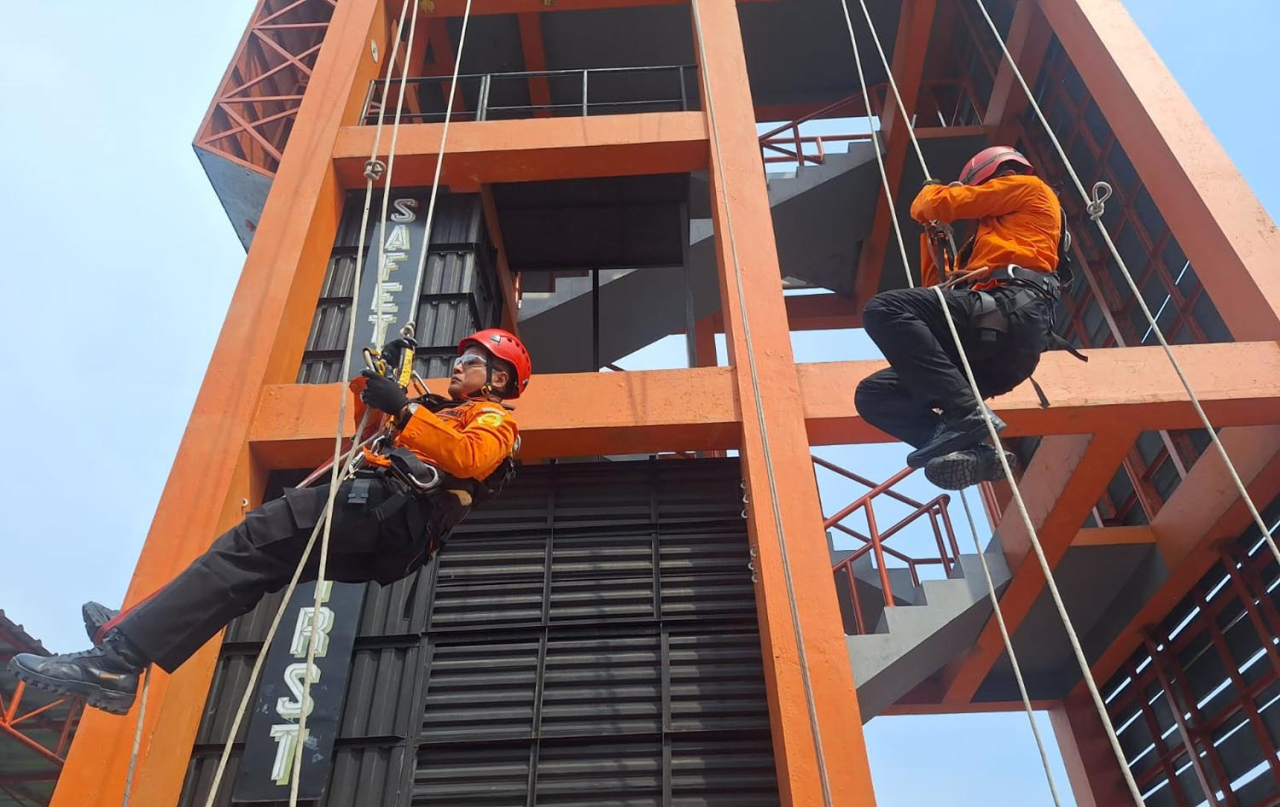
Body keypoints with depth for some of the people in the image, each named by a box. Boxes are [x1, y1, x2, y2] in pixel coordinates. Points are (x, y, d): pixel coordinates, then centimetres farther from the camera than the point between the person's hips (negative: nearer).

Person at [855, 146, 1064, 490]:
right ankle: (974, 449, -21)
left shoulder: (1030, 188, 21)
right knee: (873, 394, 1)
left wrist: (929, 192, 32)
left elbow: (942, 203, 10)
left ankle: (966, 412, -31)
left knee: (884, 309, -25)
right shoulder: (991, 239, 42)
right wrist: (933, 233, 38)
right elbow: (937, 288, 38)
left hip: (1012, 310, -9)